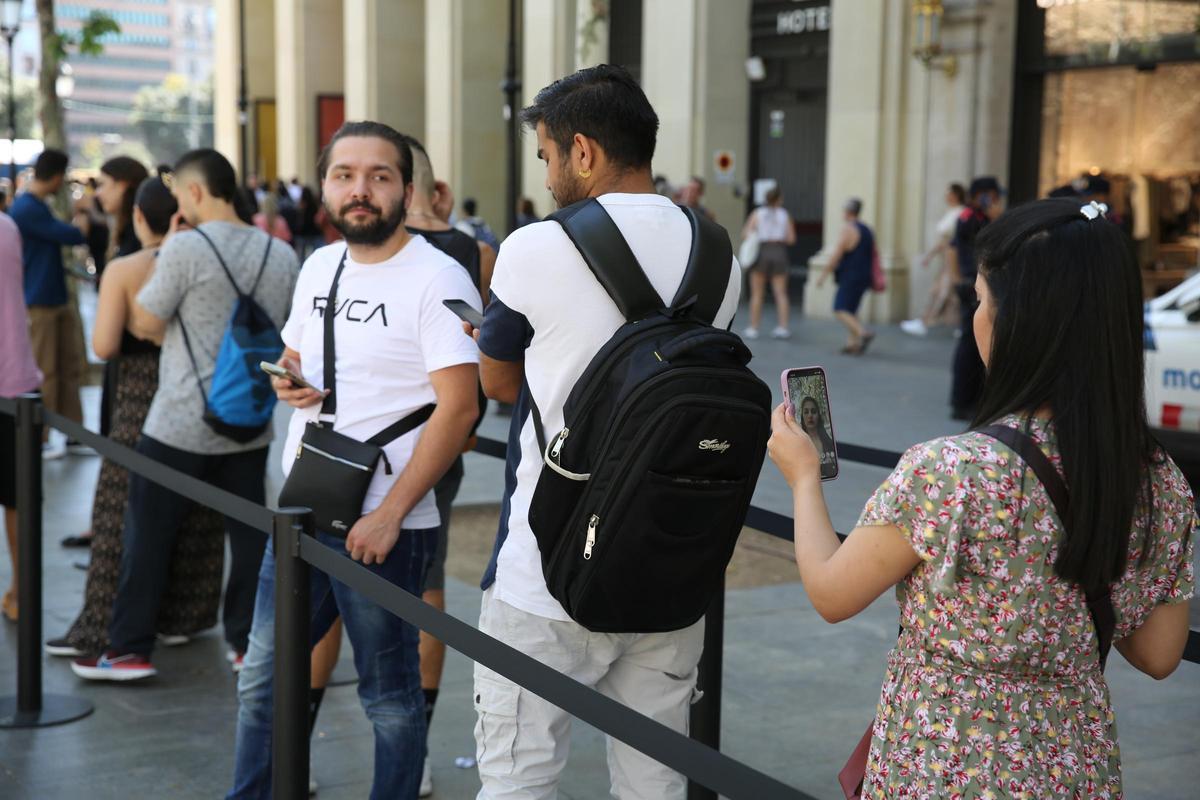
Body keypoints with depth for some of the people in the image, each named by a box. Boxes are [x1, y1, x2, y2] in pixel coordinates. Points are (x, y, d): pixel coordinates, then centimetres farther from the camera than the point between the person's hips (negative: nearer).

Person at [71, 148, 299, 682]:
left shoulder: (185, 247, -14)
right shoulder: (281, 256, 4)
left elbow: (144, 324, -7)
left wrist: (165, 253, 0)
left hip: (181, 424, -5)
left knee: (148, 536, 7)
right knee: (249, 534, 10)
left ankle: (129, 649, 12)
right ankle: (249, 642, 16)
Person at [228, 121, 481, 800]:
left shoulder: (437, 278, -12)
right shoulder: (319, 267, 11)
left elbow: (459, 408, -17)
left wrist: (388, 515, -20)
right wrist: (287, 382, 0)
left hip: (381, 524, -7)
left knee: (390, 698, 7)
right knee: (262, 681, 17)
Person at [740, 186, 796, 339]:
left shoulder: (757, 213, 3)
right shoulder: (785, 215, 5)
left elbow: (745, 233, -4)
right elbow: (791, 239, 2)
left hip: (761, 251, -1)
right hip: (779, 252, 1)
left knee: (757, 294, 5)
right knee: (781, 293, 4)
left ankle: (753, 328, 6)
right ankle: (783, 327, -1)